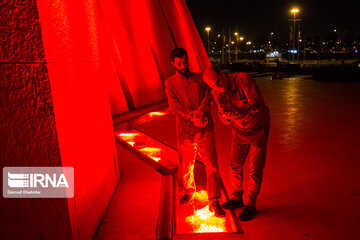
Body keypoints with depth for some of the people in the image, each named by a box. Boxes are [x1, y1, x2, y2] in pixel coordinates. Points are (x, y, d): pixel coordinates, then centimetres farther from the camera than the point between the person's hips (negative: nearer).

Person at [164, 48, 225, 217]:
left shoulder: (199, 77, 12)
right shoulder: (170, 83, 8)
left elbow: (208, 95, -3)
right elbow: (174, 105, -7)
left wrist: (199, 111, -22)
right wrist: (192, 117, -21)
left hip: (205, 129, 0)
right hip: (185, 131, 0)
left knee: (211, 165, -3)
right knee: (186, 166, 10)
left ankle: (214, 201, 7)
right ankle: (189, 191, 38)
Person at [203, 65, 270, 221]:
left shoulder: (244, 79, -26)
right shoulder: (217, 93, -9)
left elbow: (256, 104, -35)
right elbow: (225, 119, -6)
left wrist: (235, 110, -44)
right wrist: (224, 111, -29)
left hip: (258, 129, -5)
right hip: (239, 130, 5)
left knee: (255, 169, -1)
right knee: (236, 165, 12)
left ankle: (250, 205, 13)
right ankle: (237, 198, 31)